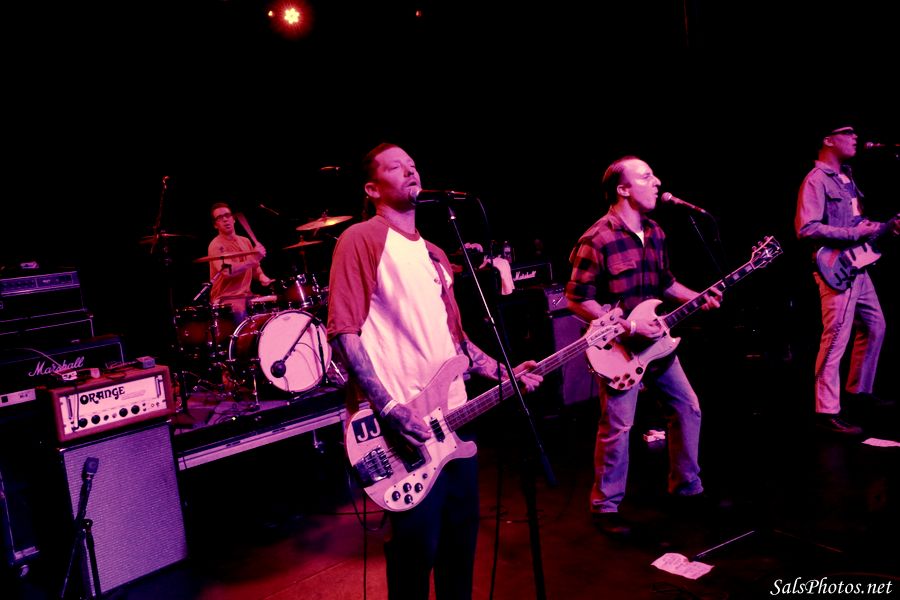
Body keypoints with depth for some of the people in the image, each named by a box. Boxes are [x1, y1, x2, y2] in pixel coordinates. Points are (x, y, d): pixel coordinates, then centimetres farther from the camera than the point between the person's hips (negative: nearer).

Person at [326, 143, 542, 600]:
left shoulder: (433, 254, 18)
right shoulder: (361, 239, -8)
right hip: (403, 425, -8)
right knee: (417, 547, 3)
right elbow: (343, 332, -16)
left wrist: (503, 373, 11)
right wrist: (390, 408, -22)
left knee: (460, 535, 17)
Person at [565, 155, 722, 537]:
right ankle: (605, 506, 12)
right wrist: (629, 326, -22)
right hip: (619, 347, -8)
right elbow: (576, 299, -19)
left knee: (687, 408, 14)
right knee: (617, 426, -5)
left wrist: (697, 298, 1)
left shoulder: (655, 233, 7)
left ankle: (686, 487, 33)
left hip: (655, 341, 8)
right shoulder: (598, 240, -19)